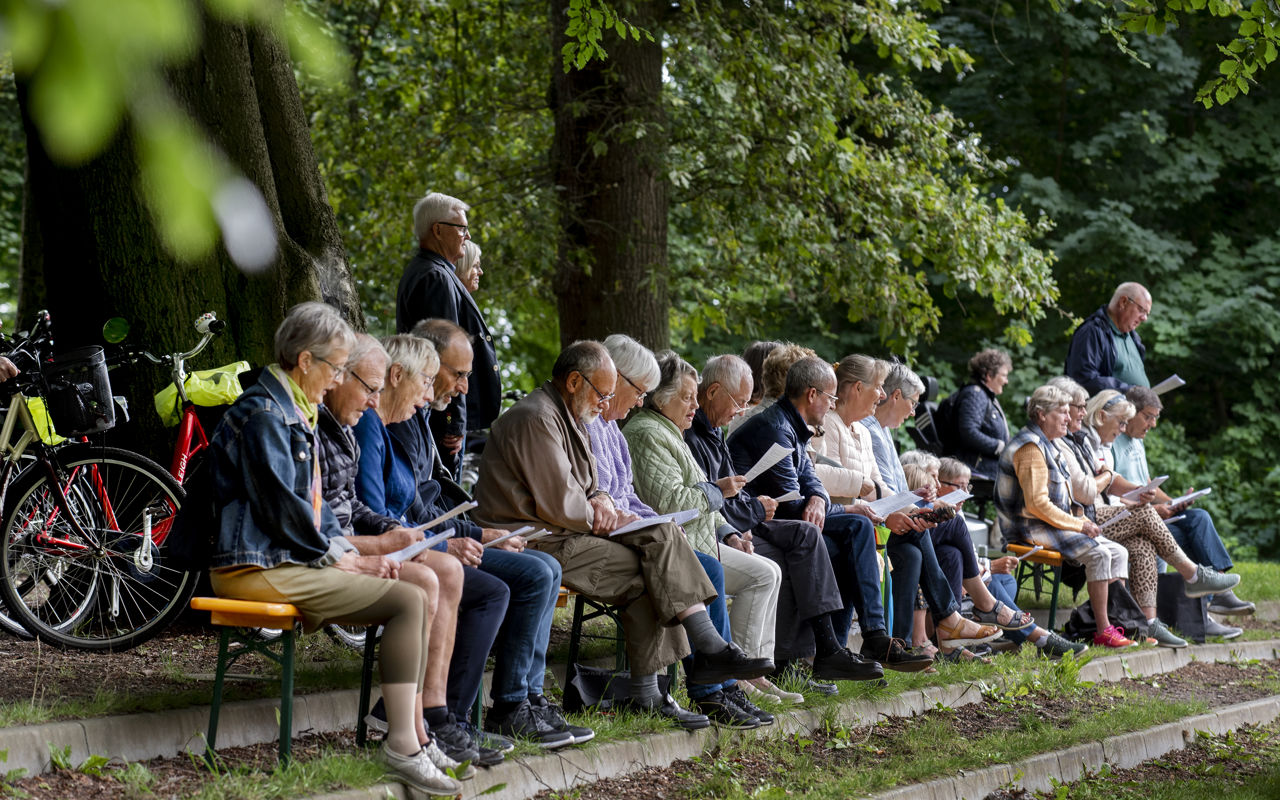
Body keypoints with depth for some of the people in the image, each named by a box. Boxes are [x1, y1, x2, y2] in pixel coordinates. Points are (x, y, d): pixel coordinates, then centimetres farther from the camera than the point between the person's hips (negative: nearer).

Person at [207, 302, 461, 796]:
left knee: (419, 596, 3)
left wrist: (350, 553, 9)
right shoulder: (263, 414, -13)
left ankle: (415, 734, 1)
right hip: (258, 567, -11)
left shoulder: (294, 413, 20)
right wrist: (335, 558, -7)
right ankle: (401, 744, -18)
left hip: (293, 558, 11)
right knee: (409, 600, -18)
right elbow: (280, 505, -17)